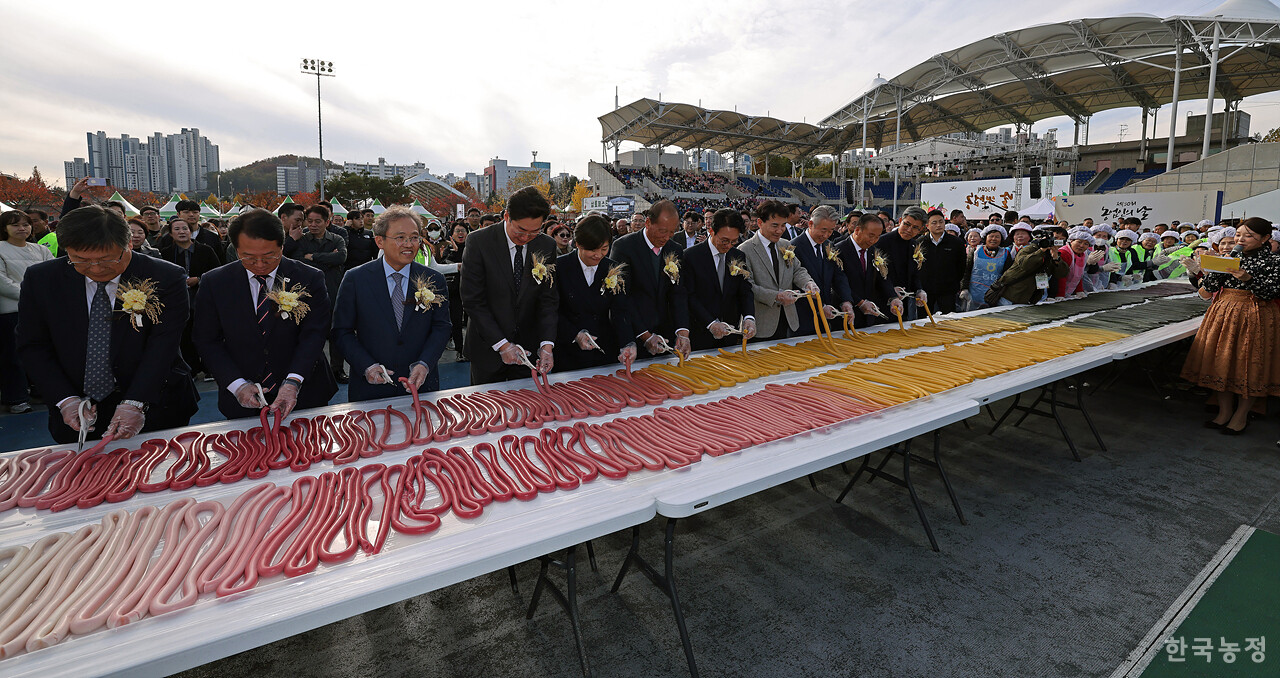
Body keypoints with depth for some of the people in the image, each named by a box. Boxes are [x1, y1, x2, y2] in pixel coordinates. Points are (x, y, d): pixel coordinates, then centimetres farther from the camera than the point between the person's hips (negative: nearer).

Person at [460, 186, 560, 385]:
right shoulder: (478, 241, -14)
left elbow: (548, 299, -4)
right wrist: (502, 344, -19)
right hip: (488, 349, -2)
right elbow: (472, 300, -14)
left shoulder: (547, 246, -5)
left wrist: (547, 344, -18)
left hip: (529, 346, 2)